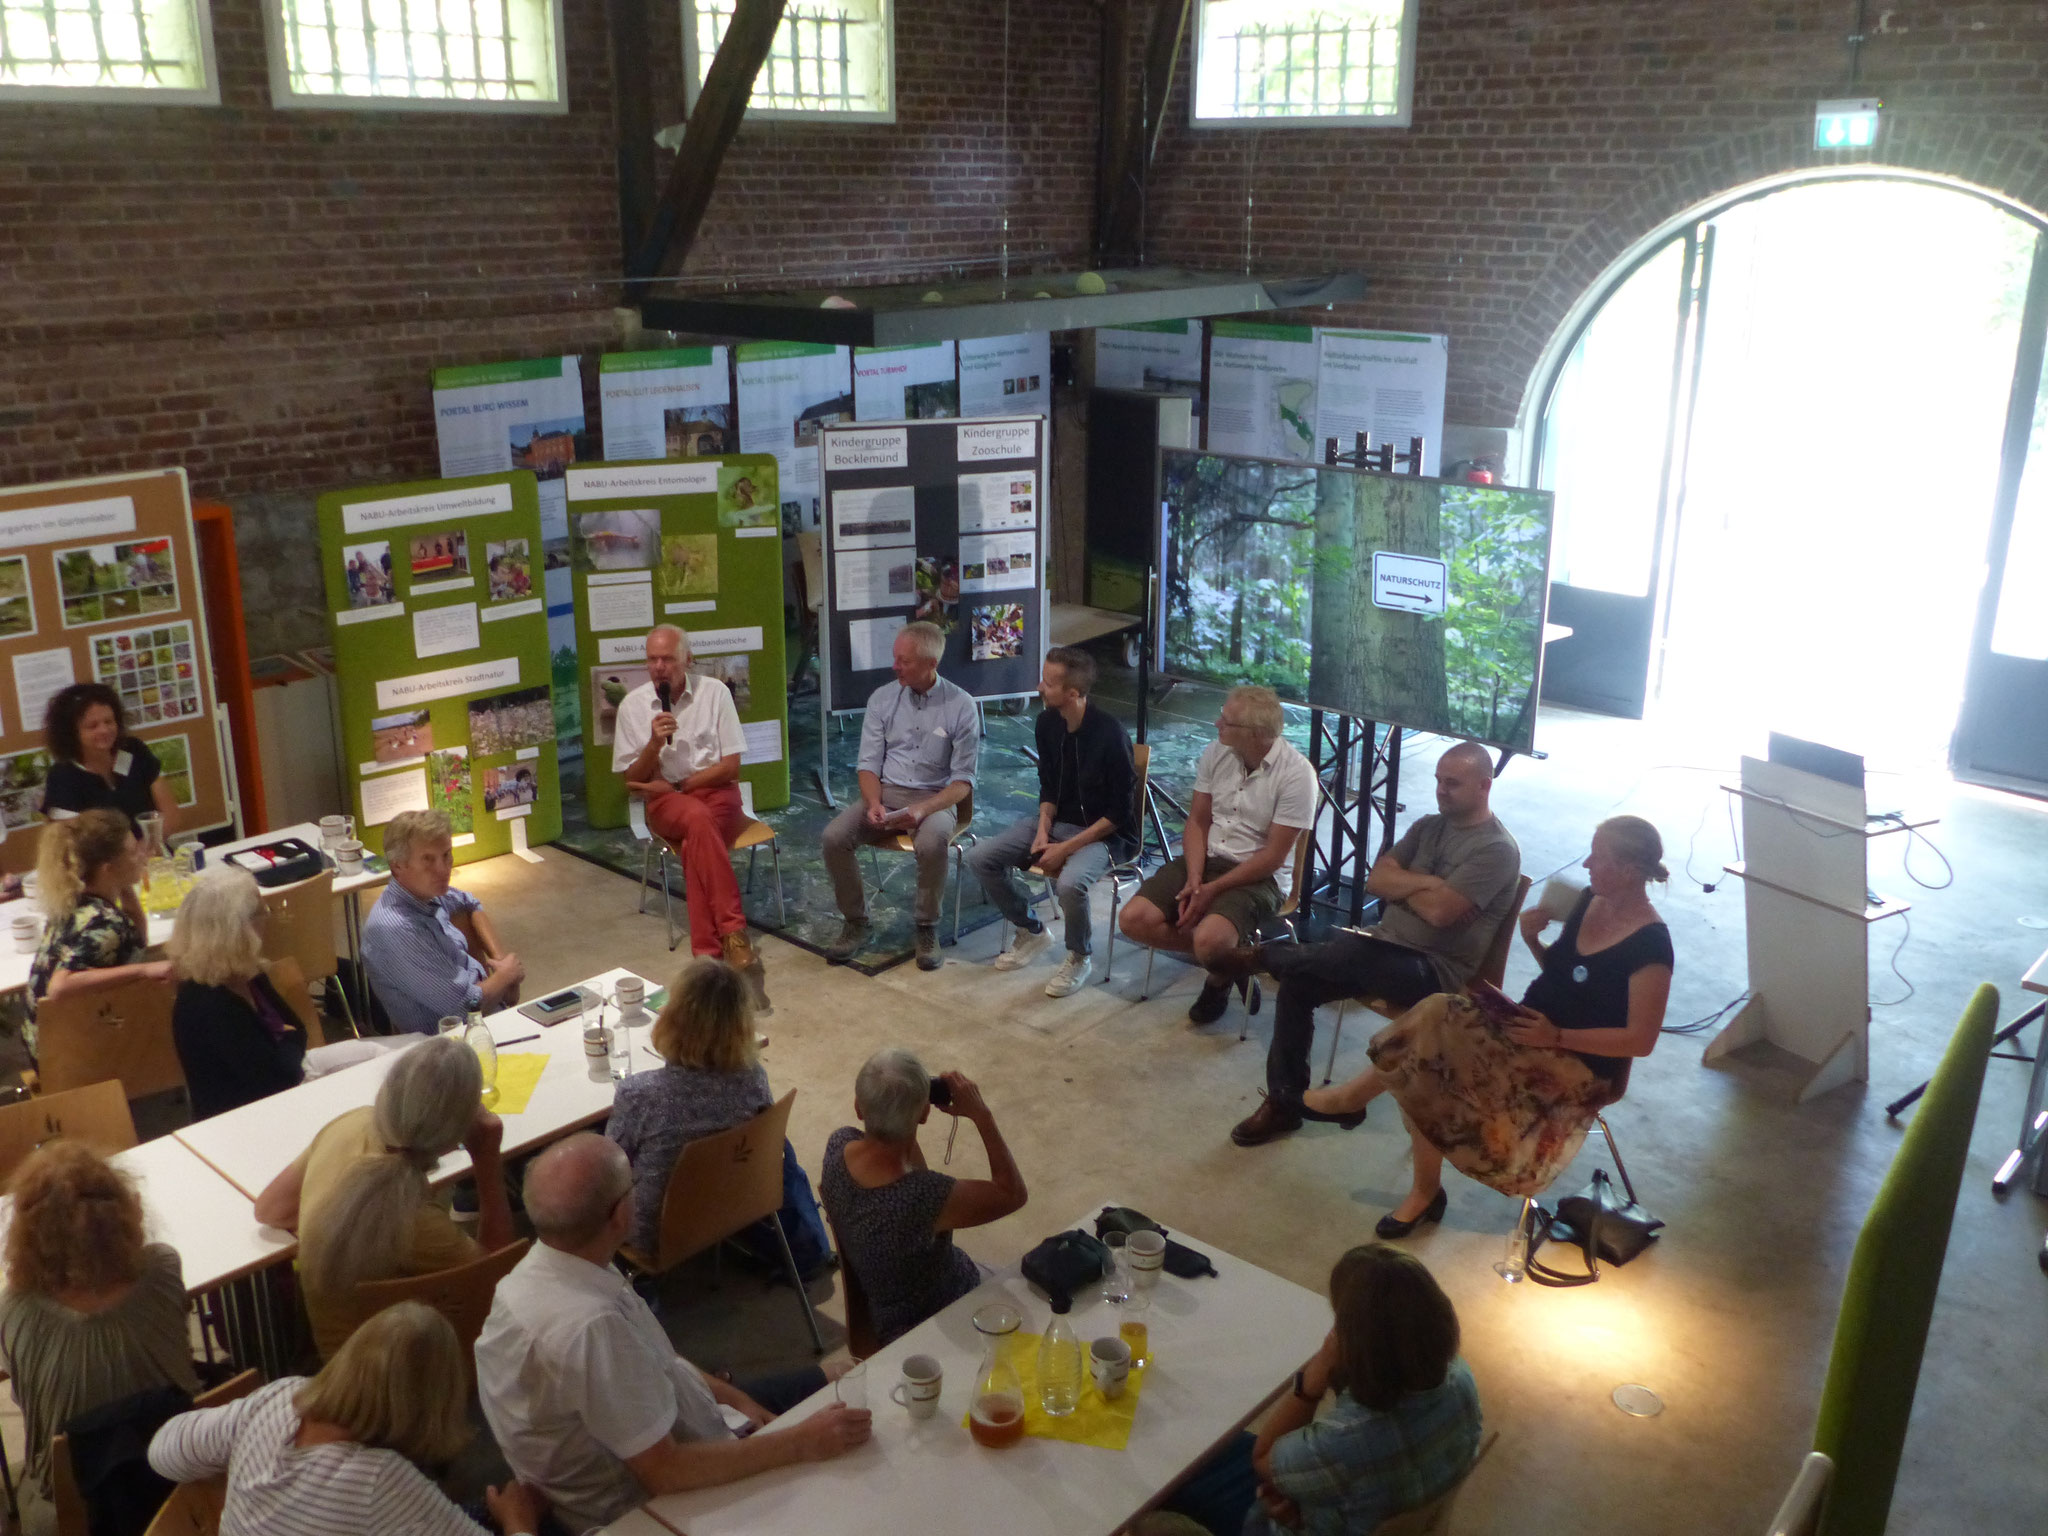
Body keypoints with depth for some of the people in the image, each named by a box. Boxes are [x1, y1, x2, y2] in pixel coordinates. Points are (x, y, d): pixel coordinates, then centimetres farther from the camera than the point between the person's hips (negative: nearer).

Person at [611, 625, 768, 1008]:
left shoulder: (714, 692, 1)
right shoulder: (632, 705, 4)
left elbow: (730, 766, -1)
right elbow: (632, 782, 5)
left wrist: (675, 785, -7)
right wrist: (654, 743, -13)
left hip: (716, 792, 0)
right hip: (665, 803, 0)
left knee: (695, 845, -35)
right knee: (699, 819, -37)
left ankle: (708, 955, -37)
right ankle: (734, 935, -43)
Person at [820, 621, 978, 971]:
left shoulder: (961, 706, -5)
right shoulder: (882, 699, 5)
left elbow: (963, 780, -6)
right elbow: (869, 764, 6)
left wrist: (923, 809, -22)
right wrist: (873, 804, -15)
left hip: (935, 798, -3)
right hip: (885, 793, 4)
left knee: (932, 843, -37)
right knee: (834, 836, -23)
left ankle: (927, 928, -13)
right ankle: (855, 922, -2)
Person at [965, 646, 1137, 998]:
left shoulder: (1109, 732, -23)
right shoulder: (1047, 722, -4)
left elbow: (1119, 813, -19)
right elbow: (1048, 787, 9)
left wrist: (1066, 848, -21)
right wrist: (1042, 833, -8)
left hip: (1104, 833, -7)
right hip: (1057, 822, 7)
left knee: (1070, 882, -36)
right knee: (980, 857, -8)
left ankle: (1079, 957, -5)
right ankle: (1030, 930, 14)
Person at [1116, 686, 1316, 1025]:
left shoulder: (1296, 774, -17)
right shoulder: (1216, 753, 0)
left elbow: (1273, 857, -16)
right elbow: (1197, 822, 6)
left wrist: (1212, 890, -18)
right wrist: (1194, 878, -11)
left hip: (1259, 876, -6)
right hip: (1206, 859, 6)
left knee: (1210, 939, -33)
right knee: (1135, 920, -14)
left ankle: (1221, 976, 5)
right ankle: (1227, 956, 2)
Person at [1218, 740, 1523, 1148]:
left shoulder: (1497, 849, -13)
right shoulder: (1429, 826, 12)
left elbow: (1438, 910, -22)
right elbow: (1376, 880, 4)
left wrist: (1402, 884, -4)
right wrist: (1424, 883, -12)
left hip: (1434, 970, -7)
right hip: (1387, 947, 7)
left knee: (1350, 953, -34)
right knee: (1296, 984, -12)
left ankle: (1263, 956, -6)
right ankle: (1284, 1102, -2)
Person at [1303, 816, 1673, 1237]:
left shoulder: (1649, 945, -20)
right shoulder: (1589, 900, 3)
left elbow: (1640, 1040, -18)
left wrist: (1556, 1036, -21)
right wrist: (1532, 938, -4)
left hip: (1581, 1066, -7)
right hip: (1529, 1032, 7)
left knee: (1438, 1026, -26)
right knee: (1427, 1064, -18)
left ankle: (1360, 1091, -3)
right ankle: (1425, 1192, -4)